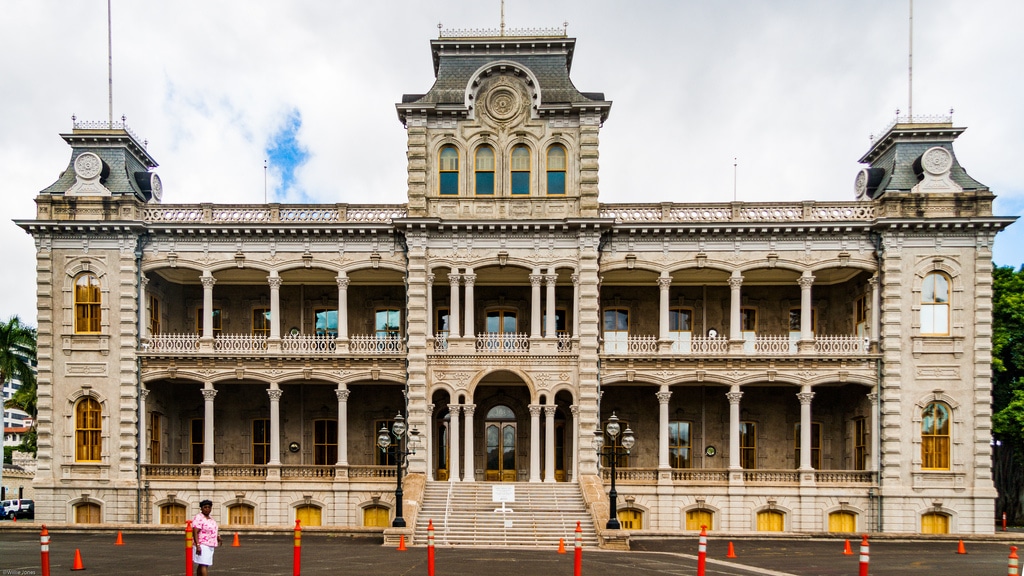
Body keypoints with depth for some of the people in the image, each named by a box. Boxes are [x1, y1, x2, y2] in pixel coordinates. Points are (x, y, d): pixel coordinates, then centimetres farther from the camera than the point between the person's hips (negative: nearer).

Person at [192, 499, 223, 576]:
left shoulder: (210, 519, 14)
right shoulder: (198, 518, -14)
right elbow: (195, 532, -20)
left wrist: (217, 536, 9)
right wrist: (198, 545, -28)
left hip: (209, 546, 9)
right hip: (202, 546, -9)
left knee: (202, 565, 11)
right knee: (204, 565, -14)